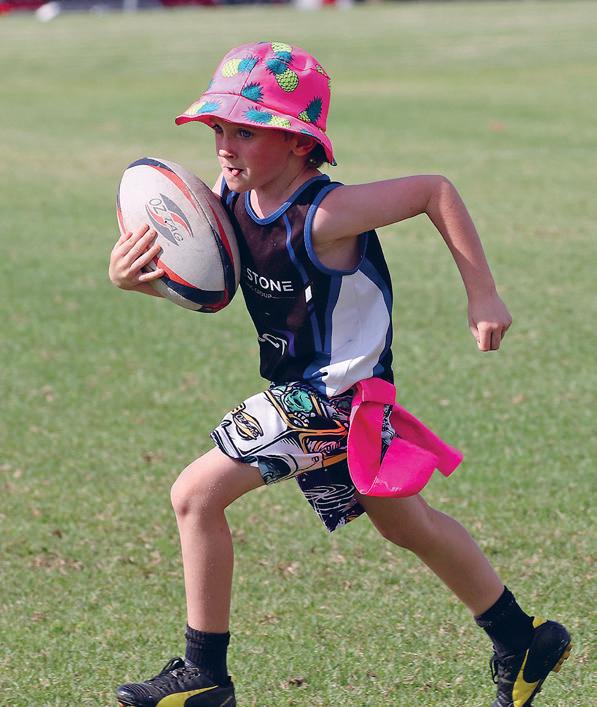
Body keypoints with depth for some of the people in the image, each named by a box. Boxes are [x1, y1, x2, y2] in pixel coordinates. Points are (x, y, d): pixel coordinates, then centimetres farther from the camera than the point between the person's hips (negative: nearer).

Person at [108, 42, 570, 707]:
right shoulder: (231, 198, -5)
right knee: (407, 525, 23)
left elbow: (436, 189, -19)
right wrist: (130, 274, -20)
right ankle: (522, 641, 38)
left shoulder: (323, 216, -26)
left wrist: (483, 296, -15)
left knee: (197, 494, -12)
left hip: (332, 397, -9)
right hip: (303, 390, 9)